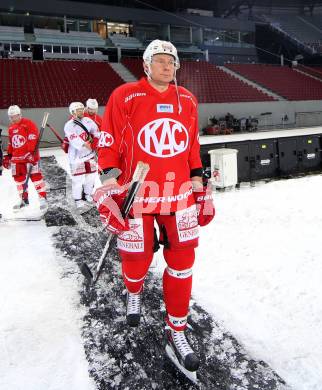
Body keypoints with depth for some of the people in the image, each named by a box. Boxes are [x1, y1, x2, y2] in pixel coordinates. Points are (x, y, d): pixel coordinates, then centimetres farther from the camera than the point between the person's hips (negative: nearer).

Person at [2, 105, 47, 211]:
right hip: (17, 157, 8)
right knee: (18, 178, 9)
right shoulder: (11, 128, 17)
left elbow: (33, 139, -17)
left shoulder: (28, 124, -8)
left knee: (35, 176, -8)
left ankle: (43, 198, -3)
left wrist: (32, 152, -25)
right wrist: (8, 156, 21)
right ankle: (23, 199, 21)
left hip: (30, 155, -8)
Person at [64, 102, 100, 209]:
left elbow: (96, 133, 14)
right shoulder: (69, 125, -13)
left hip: (89, 153, 6)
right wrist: (85, 145, -36)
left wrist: (94, 143, 2)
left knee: (91, 174, 14)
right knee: (78, 178, -4)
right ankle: (78, 199, 8)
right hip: (76, 156, -6)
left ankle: (88, 194, 33)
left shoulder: (88, 121, 4)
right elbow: (75, 141, -26)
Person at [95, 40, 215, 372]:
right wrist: (110, 177, -8)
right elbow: (109, 142, -3)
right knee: (137, 258, 7)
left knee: (181, 262, 4)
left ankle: (176, 330, 22)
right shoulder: (124, 96, -4)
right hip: (137, 193, -3)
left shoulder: (187, 100, 10)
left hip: (179, 193, 4)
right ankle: (134, 292, 46)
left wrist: (197, 179, 15)